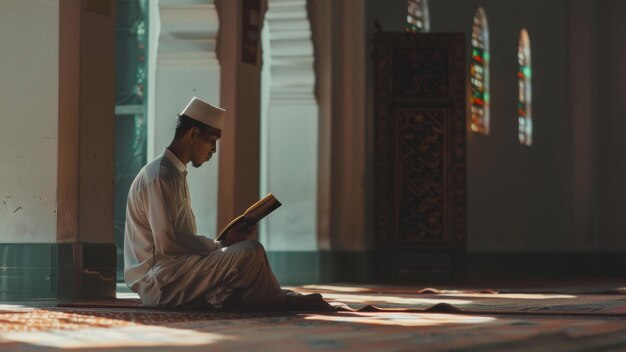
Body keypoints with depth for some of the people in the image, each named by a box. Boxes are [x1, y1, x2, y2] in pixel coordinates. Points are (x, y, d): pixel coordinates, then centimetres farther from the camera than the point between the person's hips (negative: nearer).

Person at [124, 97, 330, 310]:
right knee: (249, 251, -19)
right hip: (160, 284, -10)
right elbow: (168, 244, -21)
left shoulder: (175, 174, 19)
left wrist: (221, 244, 3)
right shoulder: (160, 177, -14)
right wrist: (222, 245, -13)